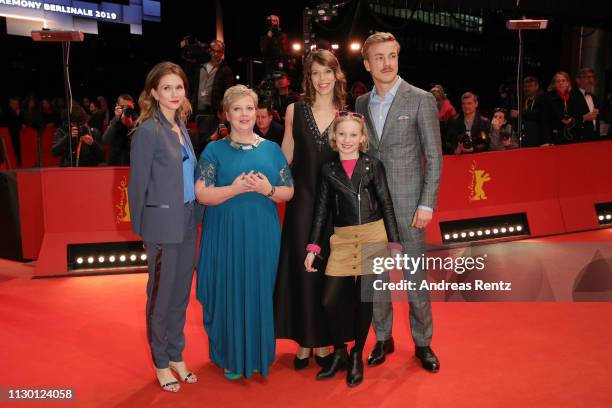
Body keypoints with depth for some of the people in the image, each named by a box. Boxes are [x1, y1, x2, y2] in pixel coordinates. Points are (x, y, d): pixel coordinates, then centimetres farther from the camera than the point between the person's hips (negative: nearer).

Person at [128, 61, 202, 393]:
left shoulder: (181, 127, 8)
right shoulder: (148, 131, -14)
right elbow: (138, 183, -10)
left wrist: (195, 214, 8)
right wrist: (140, 228, -6)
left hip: (187, 221, 7)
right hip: (163, 224, -7)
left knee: (181, 292, 16)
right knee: (161, 295, 8)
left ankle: (176, 356, 32)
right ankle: (160, 363, 25)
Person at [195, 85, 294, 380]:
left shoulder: (272, 149, 9)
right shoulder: (215, 150, 1)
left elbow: (289, 191, 8)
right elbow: (202, 194, -7)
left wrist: (268, 190, -12)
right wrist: (235, 189, -22)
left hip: (263, 236, 2)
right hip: (226, 236, -2)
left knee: (261, 293, 8)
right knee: (229, 293, 3)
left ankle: (260, 354, 26)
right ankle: (231, 357, 21)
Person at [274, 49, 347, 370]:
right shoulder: (295, 111, 3)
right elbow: (286, 156, 9)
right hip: (302, 202, 0)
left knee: (329, 272, 7)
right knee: (302, 269, 3)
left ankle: (323, 340, 21)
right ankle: (304, 340, 17)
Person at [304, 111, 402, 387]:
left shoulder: (373, 165, 3)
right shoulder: (328, 170, 8)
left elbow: (386, 205, 3)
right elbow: (322, 209, 9)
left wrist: (395, 244, -3)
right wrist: (312, 248, 4)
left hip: (373, 237, -1)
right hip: (343, 240, 2)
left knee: (364, 299, 3)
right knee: (331, 300, -6)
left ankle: (357, 357, 21)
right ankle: (339, 354, 17)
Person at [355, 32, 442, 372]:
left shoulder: (421, 100, -4)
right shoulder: (362, 103, 9)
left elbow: (434, 157, -5)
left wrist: (427, 204, -11)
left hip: (408, 203, -4)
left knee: (416, 276, 4)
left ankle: (423, 342, 21)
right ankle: (383, 338, 26)